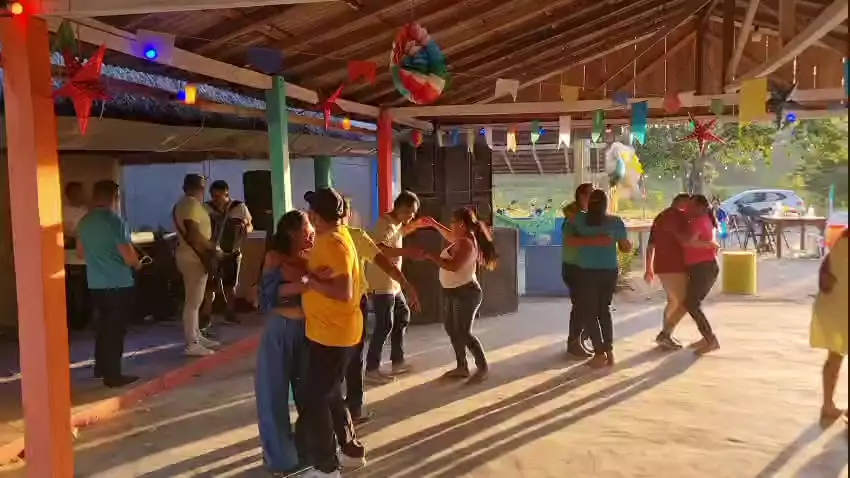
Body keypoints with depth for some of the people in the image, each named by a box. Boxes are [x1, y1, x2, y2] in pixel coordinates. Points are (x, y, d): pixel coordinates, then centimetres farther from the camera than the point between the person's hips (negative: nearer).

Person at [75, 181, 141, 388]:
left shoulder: (84, 222, 6)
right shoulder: (115, 221, -17)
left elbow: (81, 252, 18)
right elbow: (128, 255, -19)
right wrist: (137, 264, 2)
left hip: (95, 283, 7)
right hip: (118, 284, -7)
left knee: (104, 324, 20)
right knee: (116, 328, 1)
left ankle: (101, 367, 30)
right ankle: (113, 374, 5)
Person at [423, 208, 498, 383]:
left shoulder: (466, 244, -24)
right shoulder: (462, 239, 7)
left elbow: (453, 266, -34)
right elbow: (450, 236, 31)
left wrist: (429, 255, -31)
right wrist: (435, 224, 25)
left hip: (466, 293, -11)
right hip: (454, 292, 11)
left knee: (463, 332, -8)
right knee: (451, 329, 13)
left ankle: (483, 367, 5)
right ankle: (462, 367, 21)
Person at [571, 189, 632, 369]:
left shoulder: (581, 219, -4)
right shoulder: (616, 221, -1)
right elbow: (626, 248, 6)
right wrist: (630, 245, 28)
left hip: (588, 271, -3)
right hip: (610, 271, 3)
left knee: (589, 312, 6)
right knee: (604, 309, 18)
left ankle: (600, 354, 1)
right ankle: (609, 351, 16)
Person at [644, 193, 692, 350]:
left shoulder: (660, 217, 19)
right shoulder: (680, 215, -8)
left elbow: (651, 245, 20)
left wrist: (649, 269, 23)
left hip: (661, 265, 9)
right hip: (674, 266, -9)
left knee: (673, 301, 21)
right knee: (684, 302, -1)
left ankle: (665, 334, 20)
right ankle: (665, 334, -6)